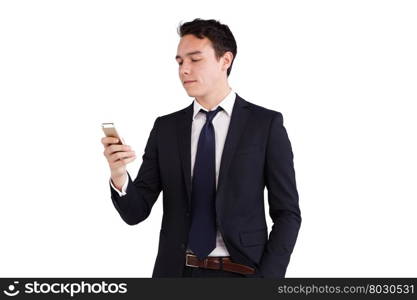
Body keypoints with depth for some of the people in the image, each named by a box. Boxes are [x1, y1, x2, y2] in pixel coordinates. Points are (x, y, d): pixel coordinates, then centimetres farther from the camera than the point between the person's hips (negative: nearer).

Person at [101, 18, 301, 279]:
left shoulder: (266, 124, -4)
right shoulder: (165, 128, 4)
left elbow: (287, 213, -4)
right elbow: (136, 211, 0)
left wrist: (267, 277, -14)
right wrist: (119, 175, -20)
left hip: (240, 274, -2)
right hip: (175, 273, 3)